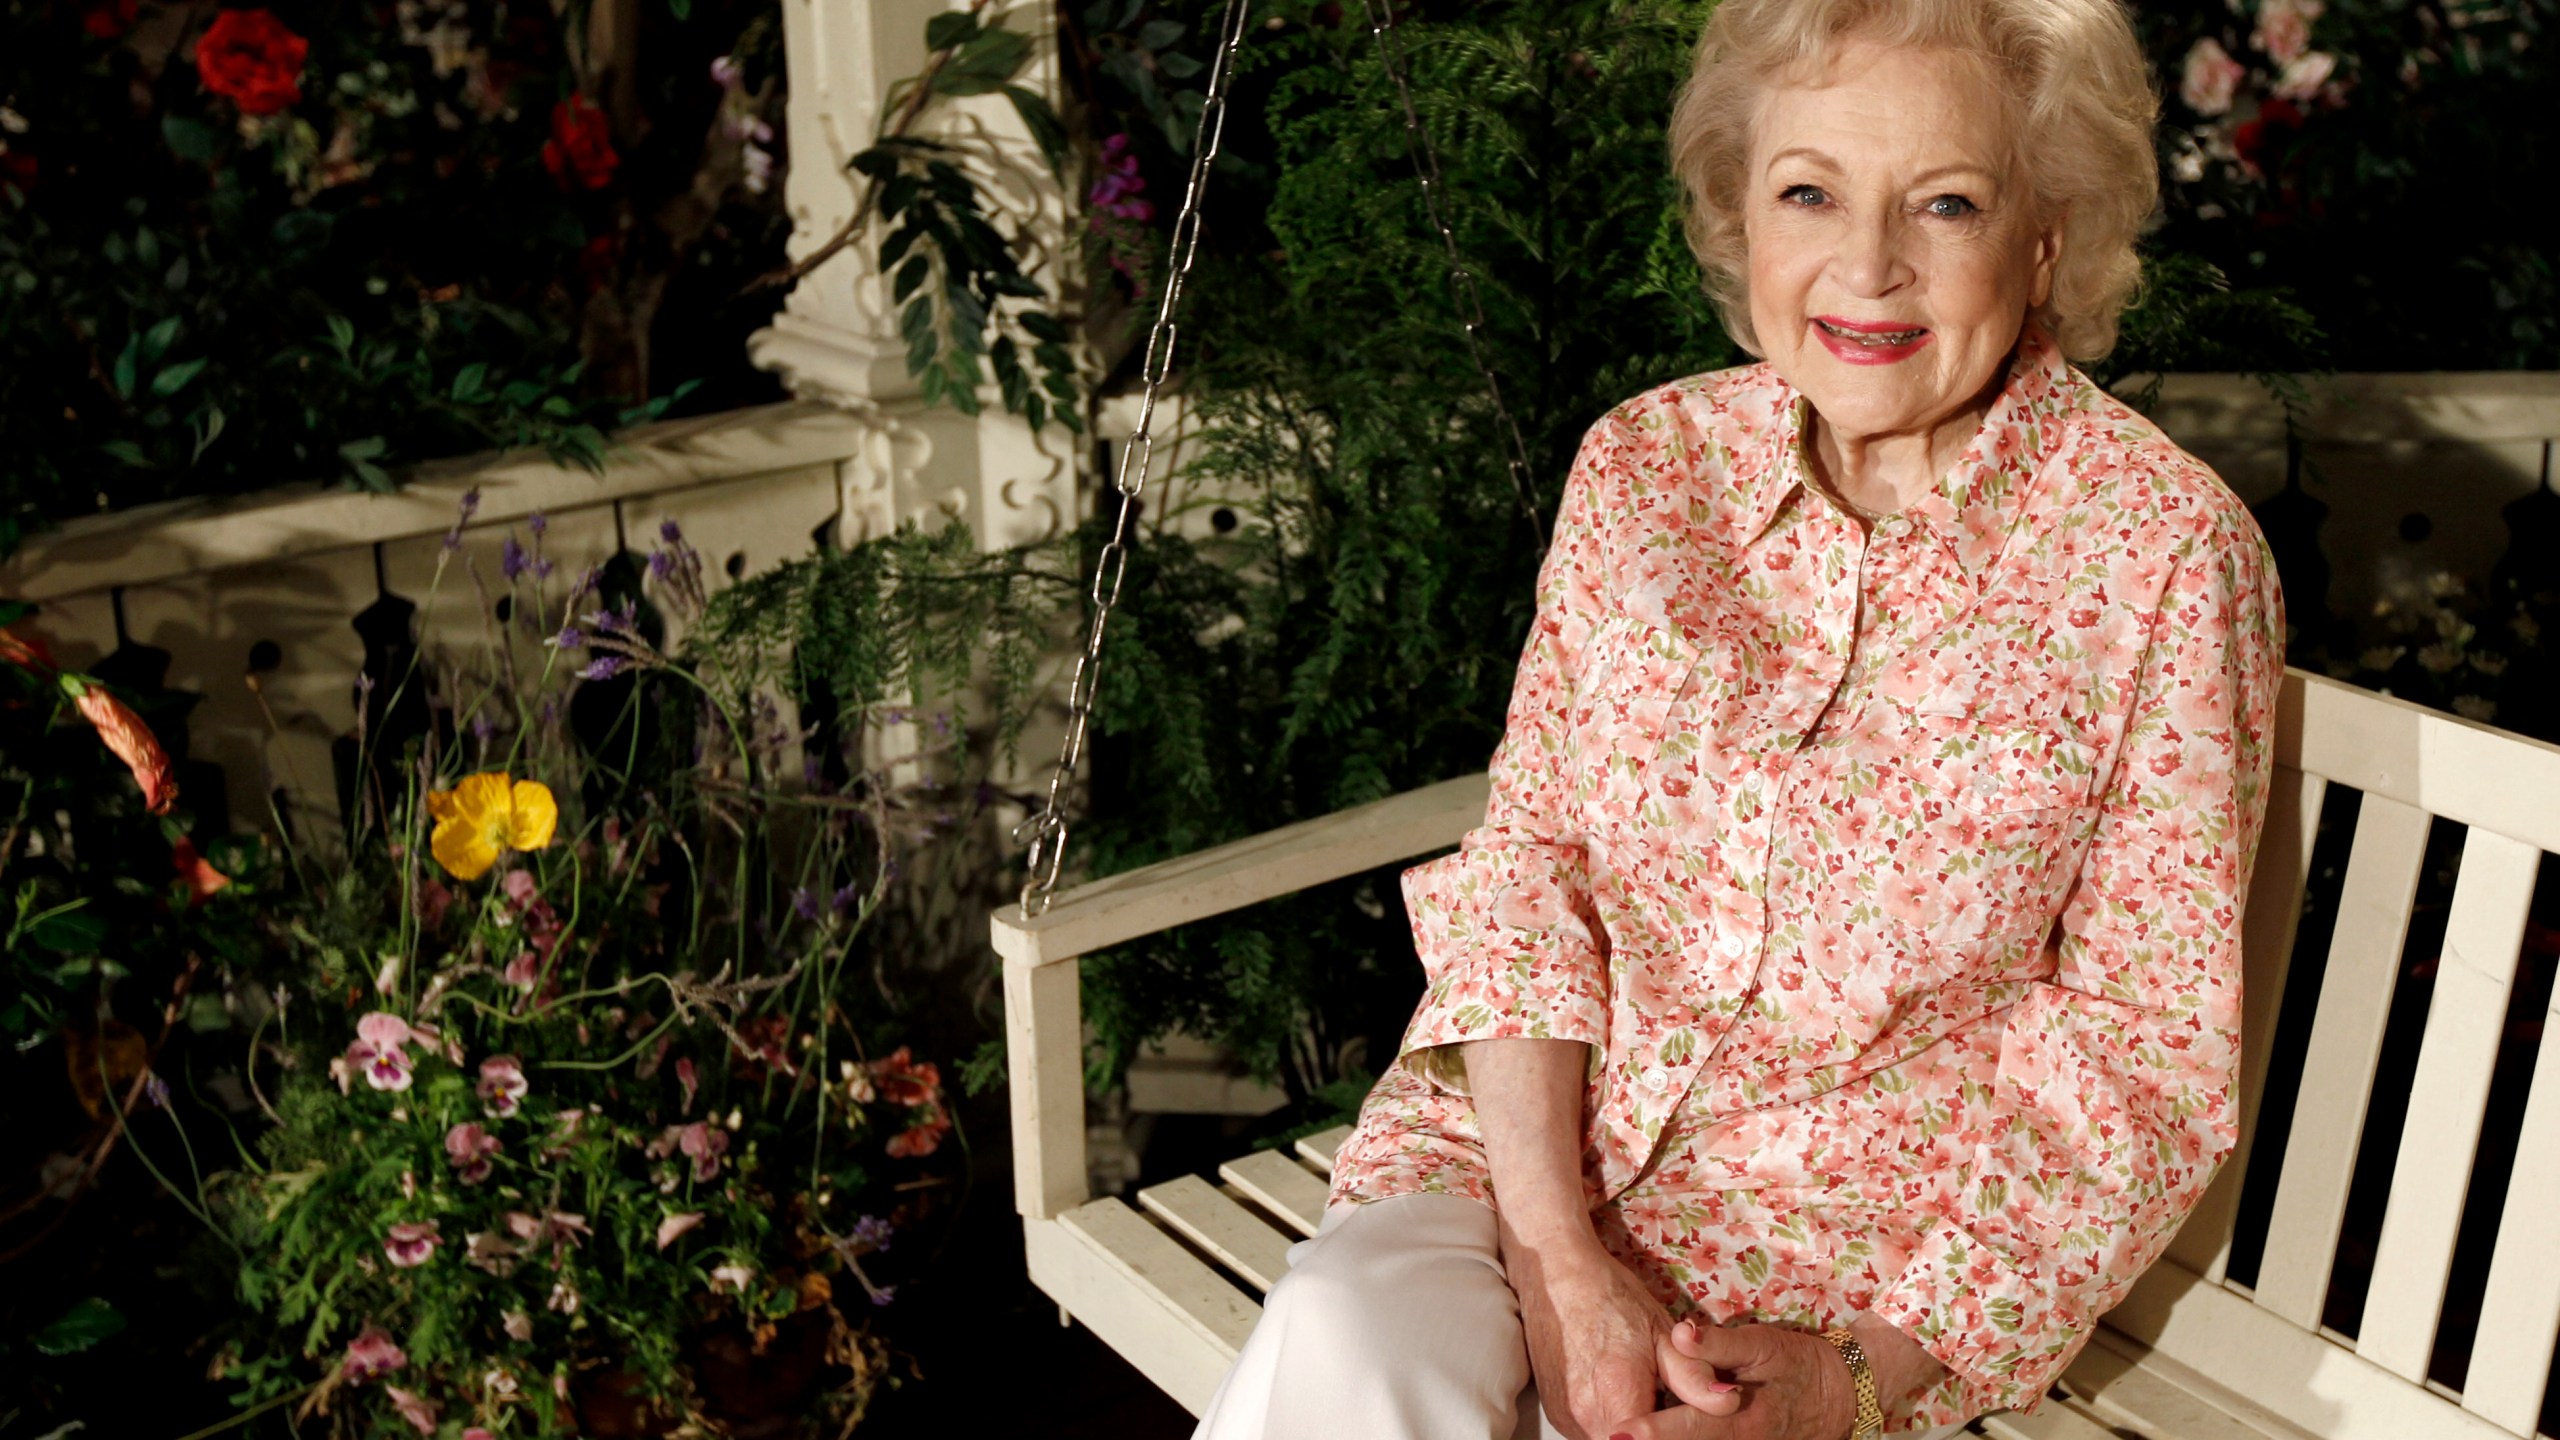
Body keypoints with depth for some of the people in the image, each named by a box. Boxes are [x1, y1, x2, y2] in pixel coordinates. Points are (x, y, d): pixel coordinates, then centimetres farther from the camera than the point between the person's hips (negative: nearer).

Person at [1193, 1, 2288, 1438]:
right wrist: (1557, 1251, -14)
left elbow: (2143, 1049, -7)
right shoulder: (1643, 462, 1)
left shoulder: (2168, 552, -10)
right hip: (1537, 1132, 2)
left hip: (1880, 1240, -2)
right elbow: (1527, 851, -1)